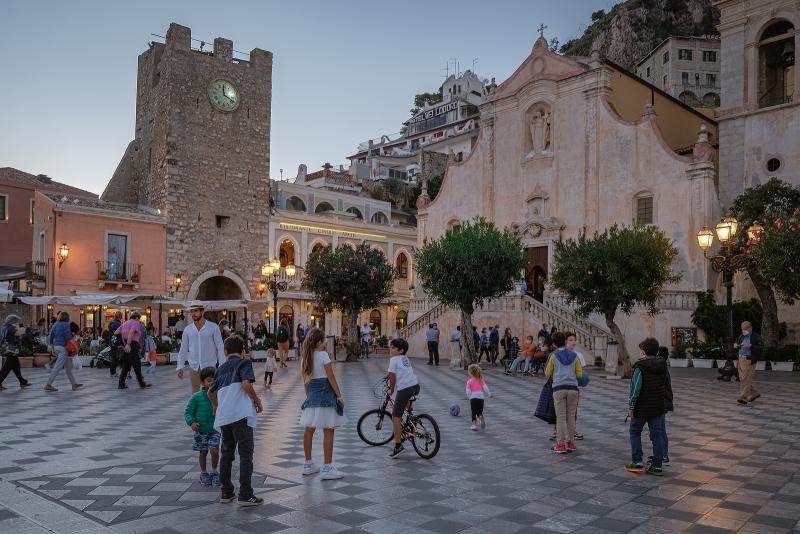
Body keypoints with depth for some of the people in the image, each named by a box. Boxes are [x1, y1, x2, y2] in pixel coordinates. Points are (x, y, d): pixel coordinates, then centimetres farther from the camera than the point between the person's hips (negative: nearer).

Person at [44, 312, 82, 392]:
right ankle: (48, 385, -7)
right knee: (58, 367, -7)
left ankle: (74, 384, 17)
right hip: (63, 347, -9)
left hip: (56, 346, 9)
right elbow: (69, 337, -17)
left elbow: (51, 338, 16)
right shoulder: (66, 324, -9)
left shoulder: (55, 325, 14)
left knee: (68, 366, 13)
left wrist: (53, 348, 22)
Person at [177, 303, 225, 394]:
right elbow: (183, 350, 12)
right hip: (194, 367, 3)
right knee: (195, 393, 8)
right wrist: (180, 367, 6)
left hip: (209, 366, -3)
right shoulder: (187, 330, 6)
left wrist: (222, 366, -10)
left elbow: (220, 348, -3)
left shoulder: (213, 327, -3)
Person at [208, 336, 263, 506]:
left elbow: (211, 392, 33)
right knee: (246, 454, -3)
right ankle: (245, 495, -6)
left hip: (223, 417, 6)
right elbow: (246, 384, -14)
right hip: (241, 415, -6)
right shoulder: (244, 362, 3)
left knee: (226, 453, 17)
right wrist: (257, 401, -1)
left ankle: (226, 492, 23)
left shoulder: (222, 368, 21)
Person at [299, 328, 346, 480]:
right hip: (325, 392, -7)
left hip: (311, 394, 8)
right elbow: (331, 378, -12)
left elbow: (305, 381, 14)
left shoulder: (306, 357, 9)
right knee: (328, 431, -4)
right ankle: (328, 468, -4)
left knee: (308, 430, 12)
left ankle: (308, 464, 24)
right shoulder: (323, 355, -10)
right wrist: (339, 395, -7)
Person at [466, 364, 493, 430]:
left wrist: (469, 397, 16)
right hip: (481, 398, 2)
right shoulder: (481, 380, 7)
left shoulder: (469, 381, -2)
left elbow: (468, 392, -4)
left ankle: (474, 424, -3)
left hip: (473, 398, -2)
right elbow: (485, 388, 4)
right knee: (479, 412, 14)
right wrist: (490, 394, 18)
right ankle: (481, 417, -18)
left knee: (473, 412, 10)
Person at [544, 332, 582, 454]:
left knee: (561, 417, 1)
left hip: (559, 388, -2)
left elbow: (547, 374, 7)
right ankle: (569, 442, 16)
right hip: (573, 388, 3)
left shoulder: (553, 356, -1)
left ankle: (561, 444, 2)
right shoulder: (574, 356, 7)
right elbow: (579, 374, 10)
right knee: (571, 416, 10)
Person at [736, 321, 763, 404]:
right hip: (741, 359, 7)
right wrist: (735, 346, -6)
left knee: (746, 380, -10)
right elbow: (737, 349, 16)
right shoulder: (742, 337, 12)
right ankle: (754, 393, 26)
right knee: (742, 379, 10)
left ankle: (744, 398, -10)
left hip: (749, 360, -7)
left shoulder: (756, 337, -7)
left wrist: (751, 346, -29)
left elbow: (760, 349, -14)